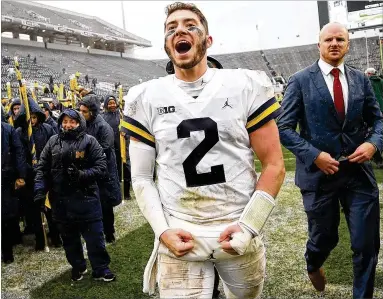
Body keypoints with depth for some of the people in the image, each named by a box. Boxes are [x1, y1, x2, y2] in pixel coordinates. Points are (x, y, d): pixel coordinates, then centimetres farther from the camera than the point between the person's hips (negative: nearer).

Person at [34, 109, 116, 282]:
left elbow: (101, 166, -7)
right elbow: (42, 168, 5)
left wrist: (81, 174, -21)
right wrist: (40, 191, -6)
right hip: (60, 199, 3)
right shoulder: (53, 142, 5)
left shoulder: (89, 141, -3)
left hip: (86, 197, -3)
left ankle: (100, 270, 19)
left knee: (94, 236, 4)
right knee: (69, 237, 16)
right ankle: (77, 266, 36)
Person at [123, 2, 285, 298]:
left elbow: (274, 165, -2)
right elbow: (141, 177, 4)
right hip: (180, 237, 0)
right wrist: (162, 231, -8)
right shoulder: (146, 98, 0)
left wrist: (249, 226, -11)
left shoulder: (245, 87, -3)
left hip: (238, 234, 1)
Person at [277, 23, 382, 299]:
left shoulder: (361, 80, 6)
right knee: (325, 238, 14)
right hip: (319, 172, -2)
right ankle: (313, 266, 51)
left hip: (359, 172, 3)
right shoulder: (300, 81, -5)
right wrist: (314, 155, -17)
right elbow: (284, 128, -7)